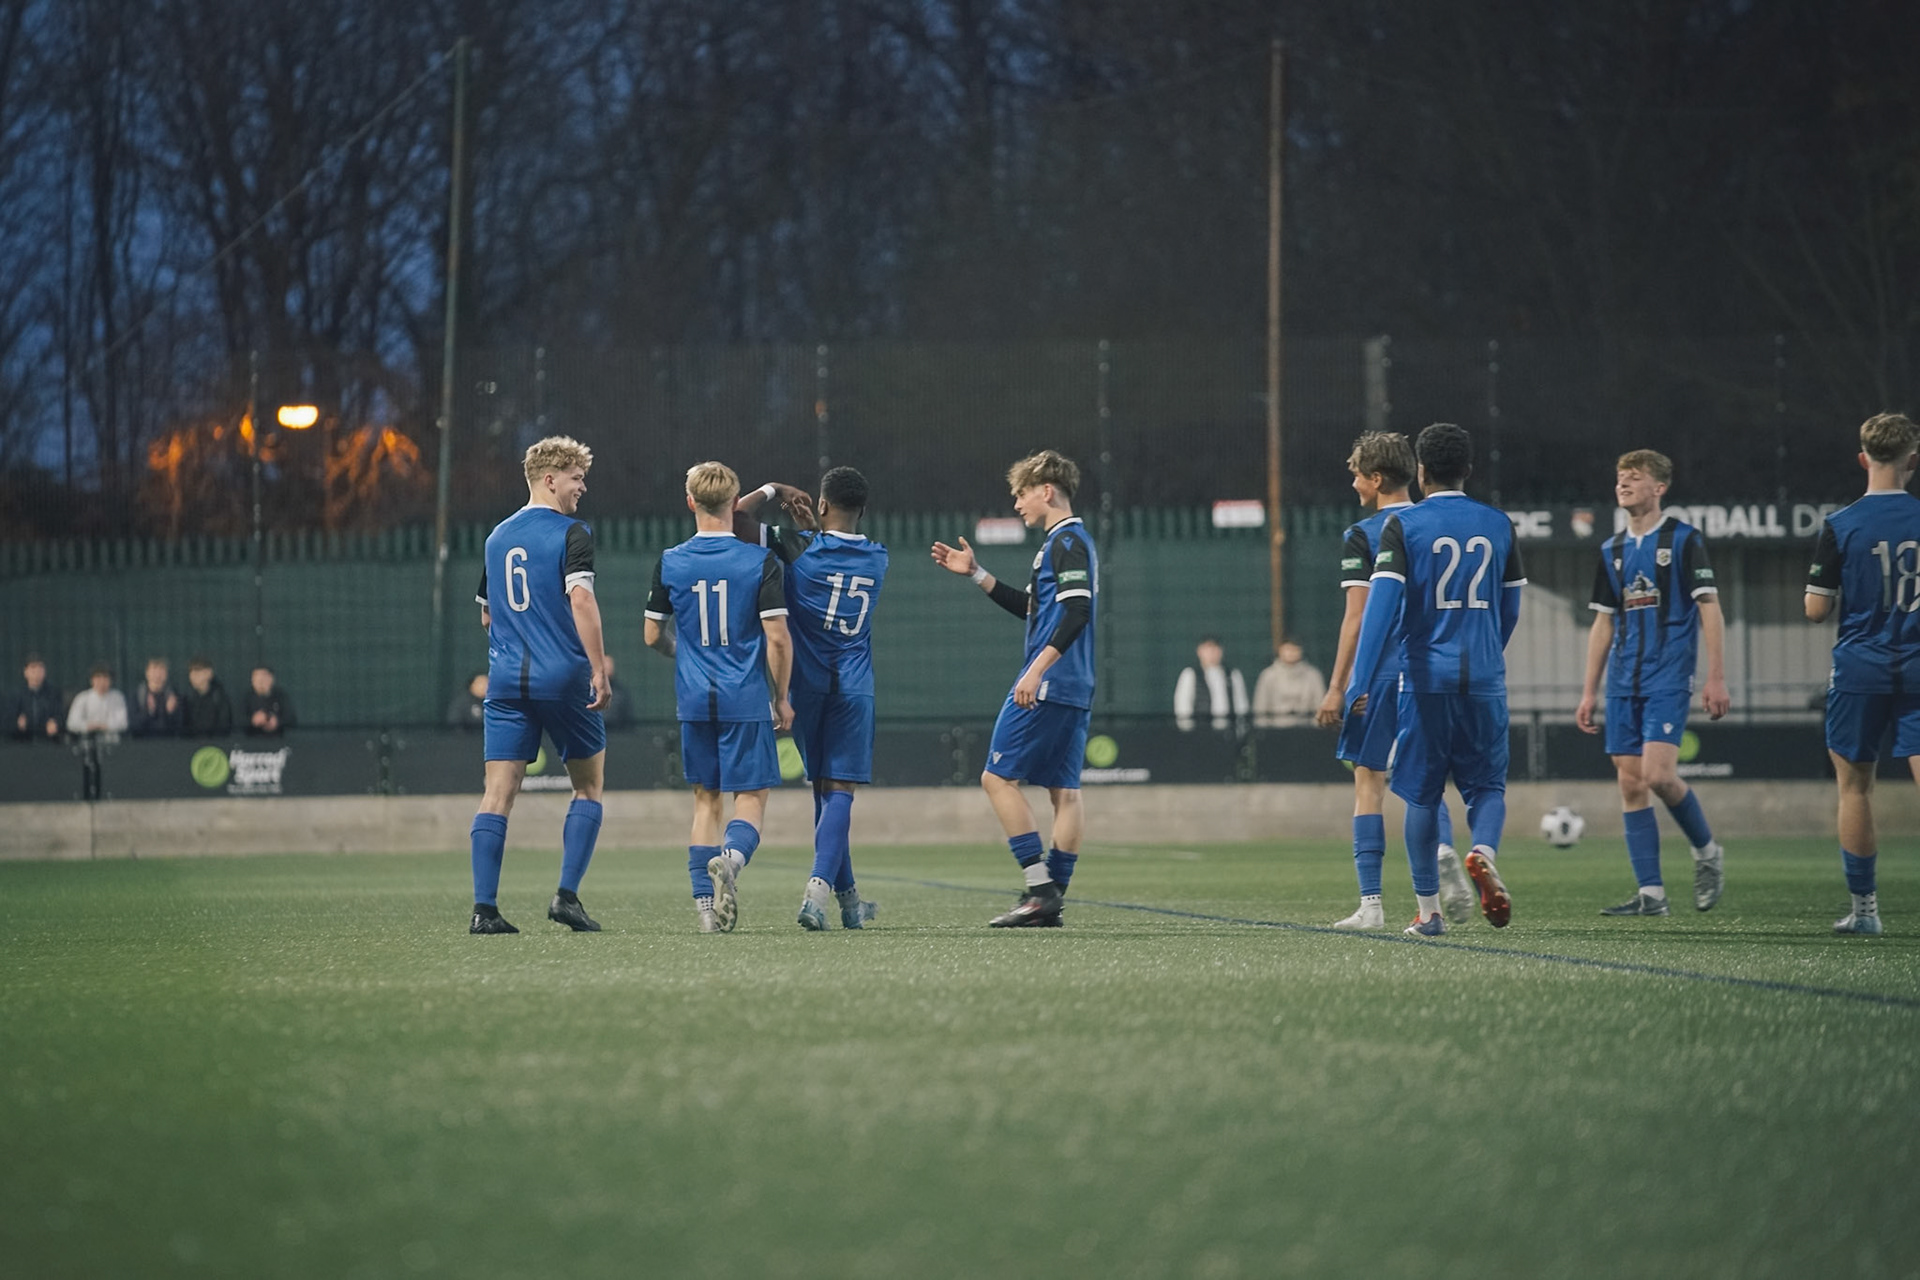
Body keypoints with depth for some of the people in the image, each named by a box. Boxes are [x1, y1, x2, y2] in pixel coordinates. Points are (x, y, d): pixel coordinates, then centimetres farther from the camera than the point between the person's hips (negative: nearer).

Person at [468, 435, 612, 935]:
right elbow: (581, 600, -20)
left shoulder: (497, 536, 14)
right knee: (588, 785, 11)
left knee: (498, 793, 0)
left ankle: (484, 908, -9)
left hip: (506, 680, 5)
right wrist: (599, 669, -19)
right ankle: (567, 895, 1)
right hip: (564, 678, -5)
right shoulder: (571, 533, -6)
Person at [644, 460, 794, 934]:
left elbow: (653, 636, 9)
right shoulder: (761, 562, -7)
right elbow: (778, 637, -9)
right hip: (745, 700, -3)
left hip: (694, 700, 3)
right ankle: (731, 857, -29)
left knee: (706, 799, 12)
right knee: (752, 797, 2)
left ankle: (706, 905, 6)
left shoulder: (669, 563, 1)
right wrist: (782, 697, 3)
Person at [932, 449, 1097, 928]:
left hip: (1047, 687, -10)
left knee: (998, 777, -5)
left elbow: (1077, 611, -24)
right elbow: (1031, 609, 31)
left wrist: (1036, 669, -26)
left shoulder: (1066, 542, -11)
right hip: (1075, 691, 10)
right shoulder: (1073, 542, 20)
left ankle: (1040, 886, -11)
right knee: (1064, 791, 7)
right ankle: (1052, 900, 6)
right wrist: (975, 574, 29)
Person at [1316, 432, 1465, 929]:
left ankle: (1370, 903, -1)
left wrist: (1336, 688, -8)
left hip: (1382, 673, -5)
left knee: (1369, 781, 2)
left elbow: (1356, 618, -11)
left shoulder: (1361, 537, -6)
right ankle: (1443, 849, -16)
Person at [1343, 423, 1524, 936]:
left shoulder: (1402, 526, -4)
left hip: (1425, 679, -2)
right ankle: (1484, 852, -21)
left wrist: (1358, 682, -14)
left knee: (1422, 794, 8)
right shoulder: (1498, 526, 7)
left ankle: (1428, 910, 9)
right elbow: (1510, 610, 14)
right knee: (1487, 784, 11)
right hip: (1484, 679, 2)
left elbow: (1381, 605, -12)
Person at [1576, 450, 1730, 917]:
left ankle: (1707, 850, 6)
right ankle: (1650, 893, 3)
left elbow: (1709, 609, -5)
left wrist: (1716, 677, -12)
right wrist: (1589, 692, 15)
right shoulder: (1613, 550, 15)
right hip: (1624, 683, 6)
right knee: (1631, 784, 0)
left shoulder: (1683, 540, -2)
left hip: (1669, 679, -6)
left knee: (1658, 775, -19)